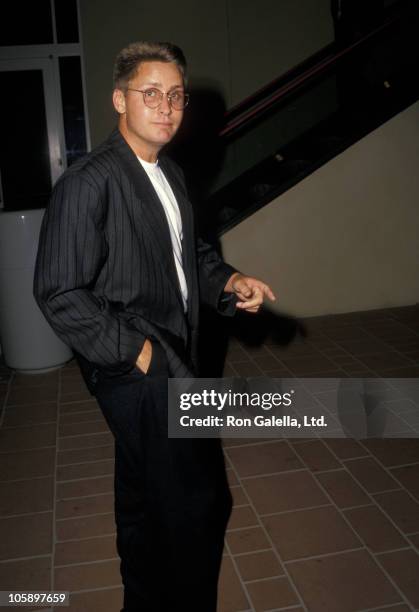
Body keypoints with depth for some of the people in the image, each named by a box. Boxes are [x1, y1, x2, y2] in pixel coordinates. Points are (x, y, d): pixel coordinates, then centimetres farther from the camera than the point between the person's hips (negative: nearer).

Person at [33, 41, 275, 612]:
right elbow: (58, 293, -19)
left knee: (144, 492, 23)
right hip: (137, 368, -8)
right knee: (199, 499, -4)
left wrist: (228, 282, 0)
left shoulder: (171, 174, 9)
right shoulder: (88, 183, -17)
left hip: (172, 356, 9)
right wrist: (133, 350, -17)